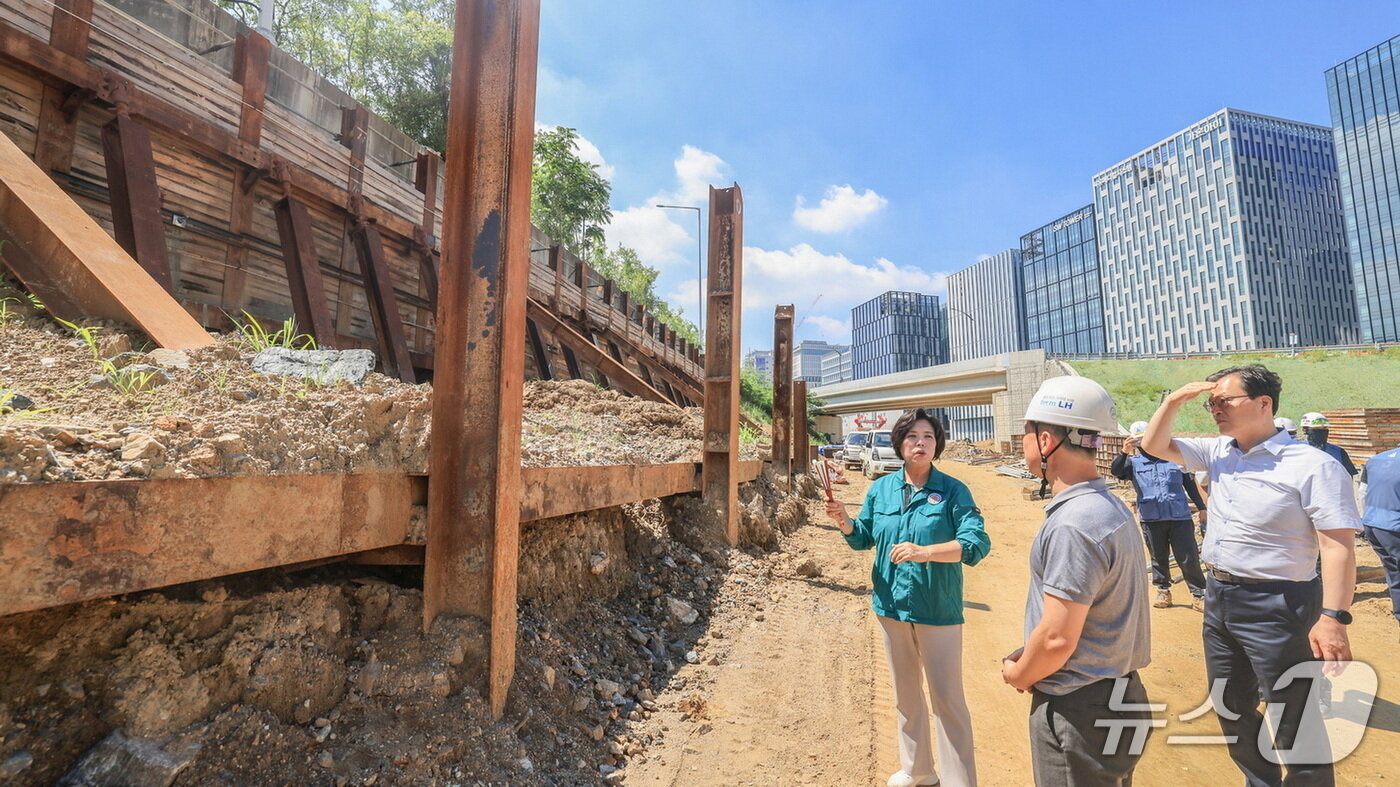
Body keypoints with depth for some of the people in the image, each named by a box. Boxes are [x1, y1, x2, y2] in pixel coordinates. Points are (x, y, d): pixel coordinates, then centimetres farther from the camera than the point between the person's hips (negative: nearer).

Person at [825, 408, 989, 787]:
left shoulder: (953, 491, -11)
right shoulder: (881, 489, 1)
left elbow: (977, 542, -21)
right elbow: (863, 537, 9)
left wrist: (924, 551, -34)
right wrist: (844, 522, -12)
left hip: (938, 610, -4)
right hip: (891, 605, 5)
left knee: (947, 699, 5)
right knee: (905, 696, 21)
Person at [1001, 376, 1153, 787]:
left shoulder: (1073, 524, -26)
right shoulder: (1110, 506, 6)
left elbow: (1057, 639, -26)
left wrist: (1018, 675, -6)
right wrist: (1026, 661, 9)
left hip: (1078, 711, -9)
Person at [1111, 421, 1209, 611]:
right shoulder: (1133, 462, 4)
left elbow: (1189, 483, 13)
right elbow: (1116, 472, -15)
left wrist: (1201, 508, 12)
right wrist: (1123, 453, -30)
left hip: (1179, 517, 0)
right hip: (1151, 519, 0)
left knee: (1188, 558, 2)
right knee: (1159, 558, 11)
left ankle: (1198, 595, 13)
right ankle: (1163, 592, 23)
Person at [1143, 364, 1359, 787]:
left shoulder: (1314, 466, -15)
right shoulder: (1218, 452, 5)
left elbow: (1338, 547, -18)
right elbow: (1154, 445, 9)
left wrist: (1333, 618, -24)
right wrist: (1175, 399, -5)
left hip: (1277, 604, -7)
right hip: (1218, 596, 7)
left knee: (1294, 724, 5)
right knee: (1231, 708, 22)